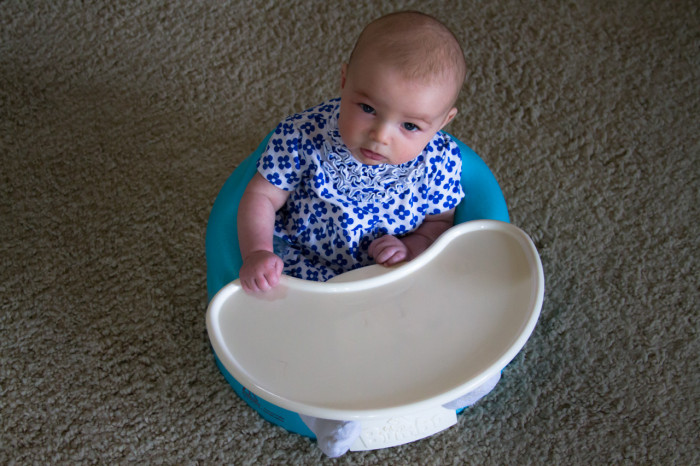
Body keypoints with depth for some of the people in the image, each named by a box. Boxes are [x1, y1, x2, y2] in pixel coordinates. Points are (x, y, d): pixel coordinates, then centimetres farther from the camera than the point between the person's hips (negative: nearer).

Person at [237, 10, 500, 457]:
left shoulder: (441, 161, -20)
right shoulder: (302, 139, -25)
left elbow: (439, 221, -3)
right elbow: (261, 197, -14)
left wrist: (411, 247, -24)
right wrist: (257, 253, -30)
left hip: (399, 275, 1)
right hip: (308, 275, 0)